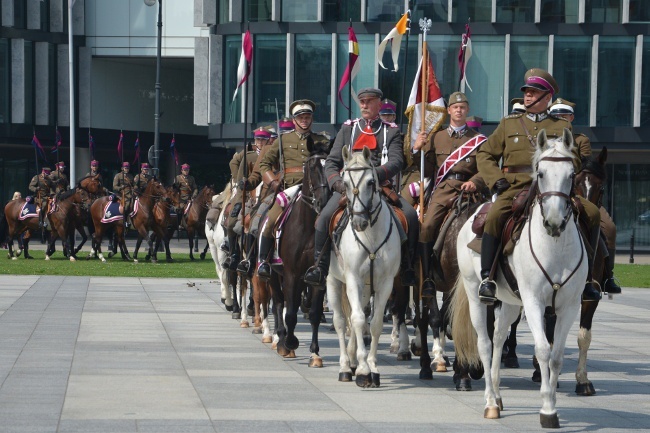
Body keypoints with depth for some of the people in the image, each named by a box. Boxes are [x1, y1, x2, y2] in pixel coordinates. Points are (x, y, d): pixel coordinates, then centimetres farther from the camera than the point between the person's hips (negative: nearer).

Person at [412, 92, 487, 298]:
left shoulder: (478, 140, 14)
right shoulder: (437, 138, 19)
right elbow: (427, 171, 16)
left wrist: (474, 182, -15)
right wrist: (418, 149, 0)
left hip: (467, 189, -1)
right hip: (443, 189, 1)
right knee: (427, 226, -20)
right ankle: (427, 279, -17)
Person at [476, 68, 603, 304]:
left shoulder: (562, 127, 19)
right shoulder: (509, 123, 19)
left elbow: (573, 161, 17)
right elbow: (485, 154, 19)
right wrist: (496, 179, 1)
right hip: (516, 187, -1)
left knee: (592, 214, -20)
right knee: (495, 216, -34)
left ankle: (585, 277, -11)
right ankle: (487, 276, -26)